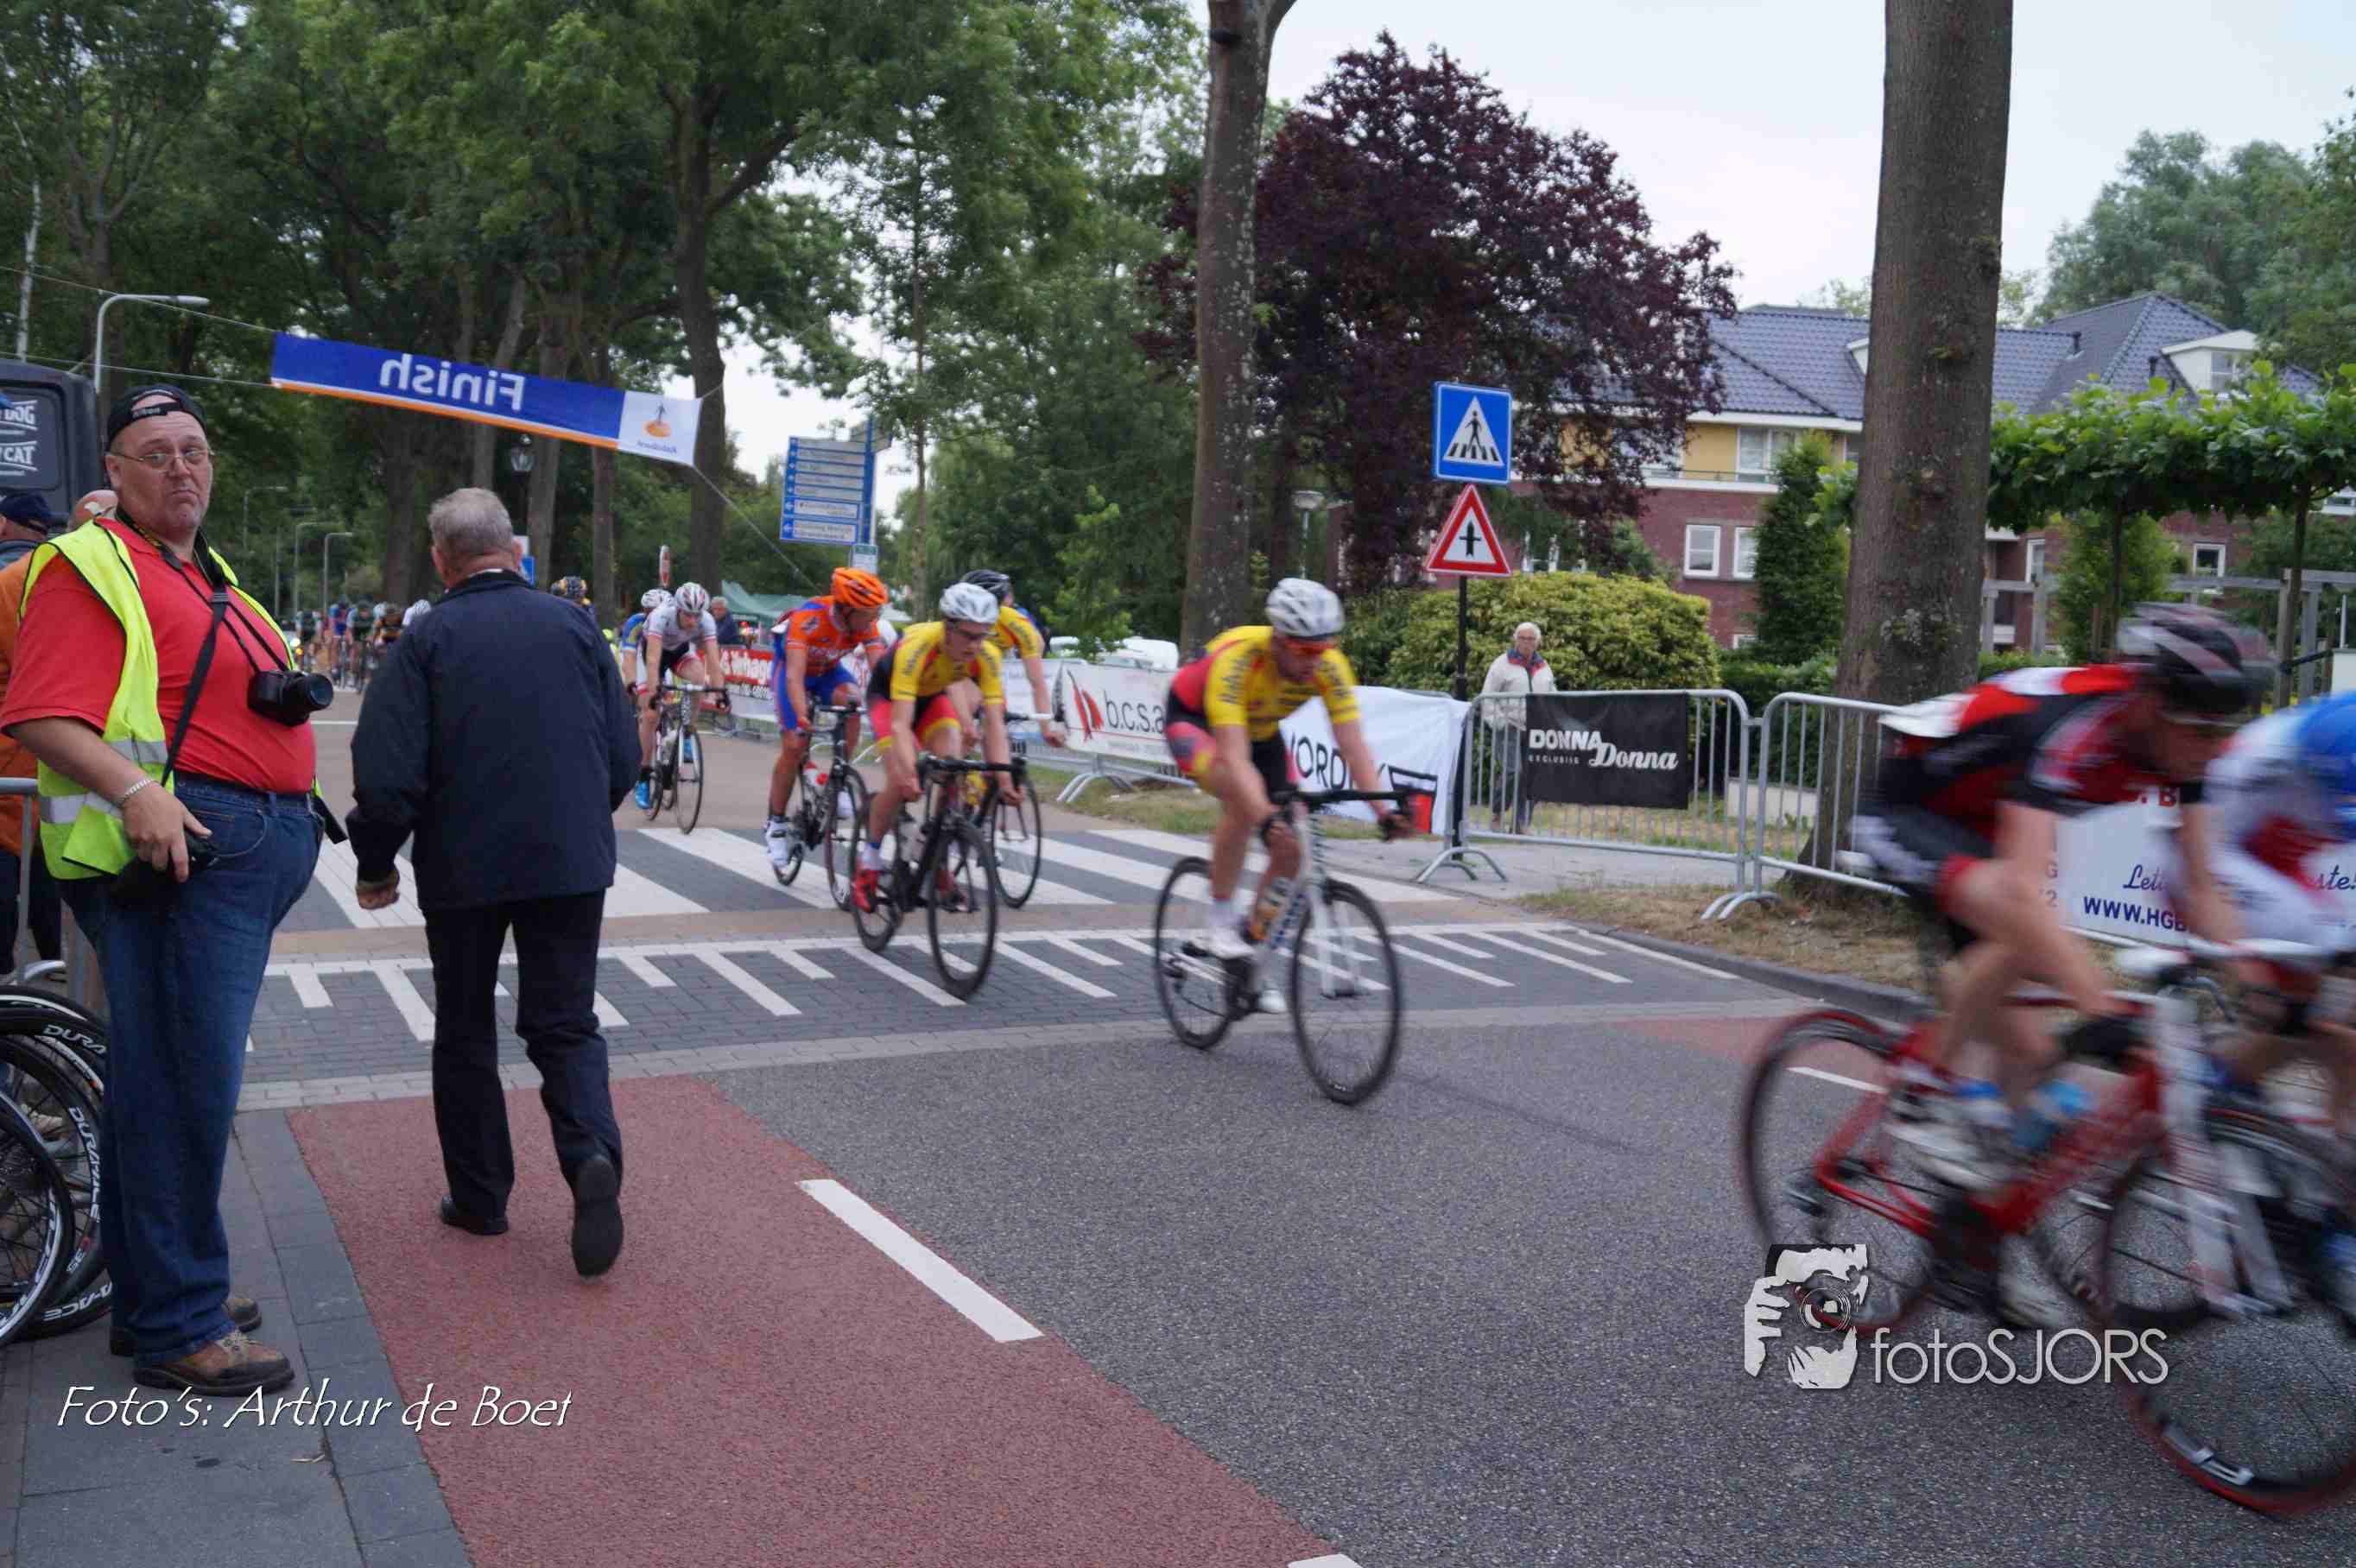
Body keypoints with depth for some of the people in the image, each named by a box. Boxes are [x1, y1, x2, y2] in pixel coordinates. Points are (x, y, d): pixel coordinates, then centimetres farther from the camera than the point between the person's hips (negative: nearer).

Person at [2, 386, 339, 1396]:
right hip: (179, 846, -10)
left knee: (167, 1081, 16)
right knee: (184, 1086, -8)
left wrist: (296, 808, 21)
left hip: (250, 851, 10)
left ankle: (159, 1294, 28)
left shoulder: (203, 574, 22)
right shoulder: (91, 566, -8)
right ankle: (179, 1332, 0)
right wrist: (136, 792, -30)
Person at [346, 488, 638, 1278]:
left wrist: (375, 865, 5)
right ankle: (593, 1155, -17)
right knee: (566, 1024, 8)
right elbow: (624, 757, 5)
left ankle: (480, 1197, 21)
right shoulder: (574, 625, 3)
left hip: (464, 866, -2)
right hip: (572, 862, 2)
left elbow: (386, 775, -11)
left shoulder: (426, 639, -7)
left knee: (465, 1033, 15)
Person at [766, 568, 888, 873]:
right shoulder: (809, 617, -38)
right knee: (794, 746, -12)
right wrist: (802, 717, -61)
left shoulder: (866, 623, -26)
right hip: (791, 666, -3)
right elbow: (795, 675, -46)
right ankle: (777, 825, 5)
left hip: (828, 669, 3)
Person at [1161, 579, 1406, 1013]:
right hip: (1194, 719, -5)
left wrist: (1381, 808, -44)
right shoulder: (1236, 659, -41)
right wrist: (1267, 818, -62)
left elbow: (1353, 744, -30)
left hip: (1260, 728, 5)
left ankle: (1254, 954, 11)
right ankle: (1219, 922, -19)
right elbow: (1234, 757, -49)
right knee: (1244, 801, -36)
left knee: (1288, 850, -8)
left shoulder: (1329, 666, -27)